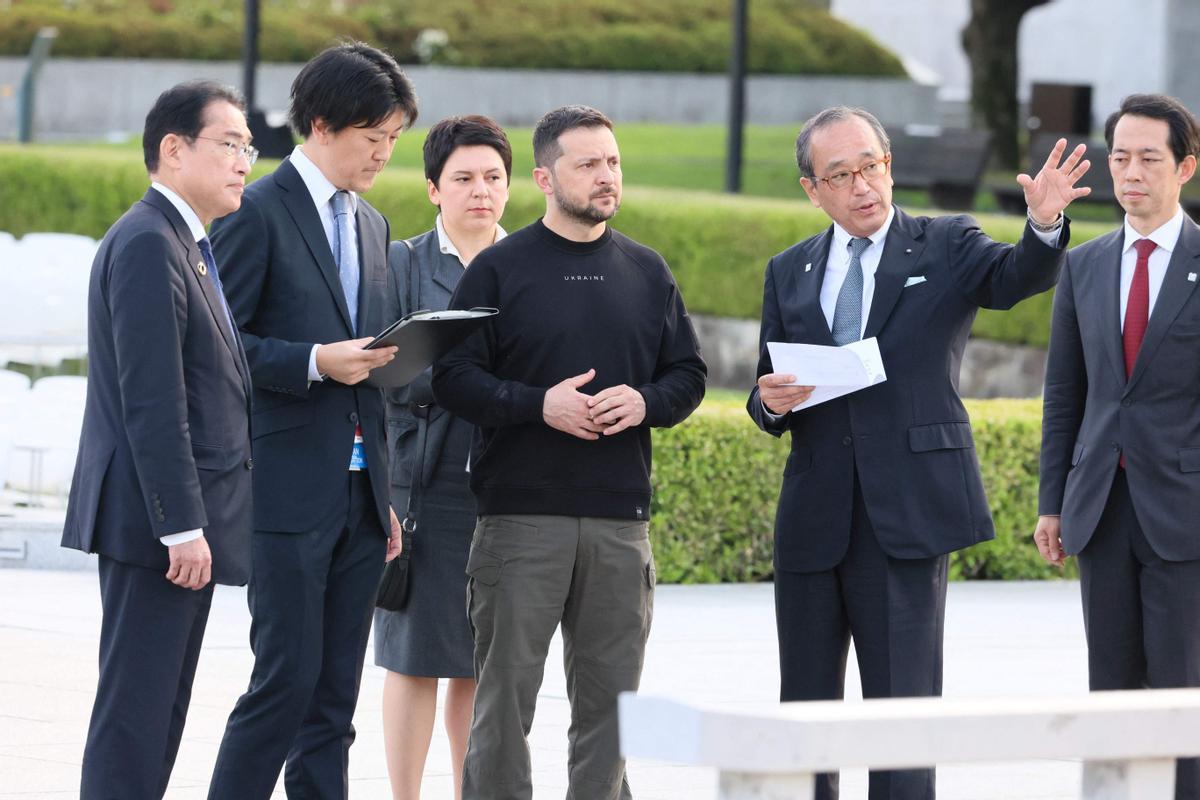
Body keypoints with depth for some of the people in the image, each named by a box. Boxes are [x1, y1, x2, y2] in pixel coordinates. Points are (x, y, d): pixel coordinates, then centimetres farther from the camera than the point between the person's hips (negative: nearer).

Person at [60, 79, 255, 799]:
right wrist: (182, 526, -22)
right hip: (157, 522, -10)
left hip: (184, 522, 10)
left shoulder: (186, 247, 18)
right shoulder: (148, 245, -14)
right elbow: (151, 401, -20)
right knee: (135, 711, -8)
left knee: (160, 710, 12)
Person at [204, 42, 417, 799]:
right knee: (287, 678, -9)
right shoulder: (258, 212, -7)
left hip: (359, 494, 7)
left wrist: (386, 497, 18)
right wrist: (314, 362, -21)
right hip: (291, 490, -7)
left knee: (336, 693, 6)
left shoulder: (371, 225, 17)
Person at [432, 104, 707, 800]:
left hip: (621, 517, 4)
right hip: (521, 514, -4)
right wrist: (538, 404, -16)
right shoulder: (500, 269, 1)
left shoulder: (647, 272, 13)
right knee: (505, 693, -2)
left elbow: (688, 375, 15)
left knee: (609, 692, 7)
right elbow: (454, 377, -4)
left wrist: (646, 403, -5)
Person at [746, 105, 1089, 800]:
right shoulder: (790, 272, 13)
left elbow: (1020, 278, -17)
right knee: (805, 704, 10)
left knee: (904, 704, -4)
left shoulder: (947, 247, 3)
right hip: (812, 519, 4)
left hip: (907, 514, -4)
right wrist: (771, 402, -6)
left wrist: (1045, 224, -38)